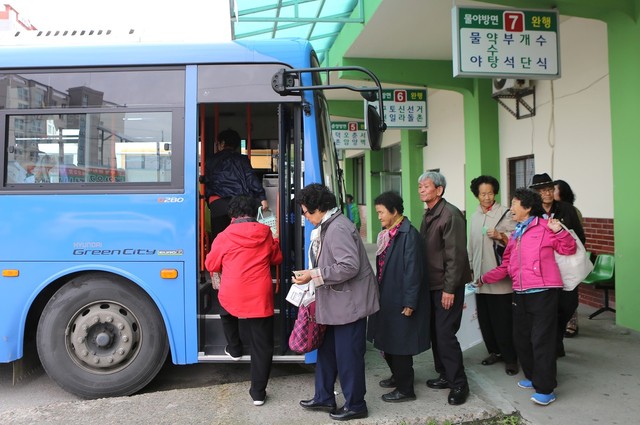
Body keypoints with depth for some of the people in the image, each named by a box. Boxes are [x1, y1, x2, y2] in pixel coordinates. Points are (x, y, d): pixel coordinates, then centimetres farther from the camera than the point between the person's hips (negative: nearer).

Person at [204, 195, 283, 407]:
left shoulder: (224, 236, -2)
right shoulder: (266, 234, 3)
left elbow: (211, 265, 10)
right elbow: (277, 259, 18)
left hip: (232, 297, 0)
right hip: (260, 299, 0)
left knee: (227, 314, 38)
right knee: (262, 346, 8)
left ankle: (234, 348, 44)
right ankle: (258, 392, 12)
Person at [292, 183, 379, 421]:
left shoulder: (337, 228, -21)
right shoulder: (328, 226, 11)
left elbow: (350, 266, -28)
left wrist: (314, 275, -23)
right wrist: (312, 274, 8)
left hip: (350, 301, -10)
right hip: (337, 301, 10)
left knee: (348, 355, 3)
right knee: (327, 350, 18)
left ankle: (355, 405, 21)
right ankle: (324, 398, 33)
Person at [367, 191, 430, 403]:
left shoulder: (409, 234, -19)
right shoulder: (388, 233, 8)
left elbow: (413, 271, -21)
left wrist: (409, 303, -20)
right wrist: (380, 293, 16)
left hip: (400, 300, -9)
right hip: (387, 297, 9)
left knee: (400, 344, 3)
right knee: (388, 341, 20)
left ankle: (405, 389, 19)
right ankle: (398, 376, 40)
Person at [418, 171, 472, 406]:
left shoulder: (450, 214, -15)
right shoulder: (428, 215, 11)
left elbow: (456, 255, -19)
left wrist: (449, 289, -20)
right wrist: (423, 282, 11)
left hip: (447, 285, -8)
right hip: (432, 284, 8)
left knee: (445, 334, -5)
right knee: (435, 332, 13)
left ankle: (459, 384, 10)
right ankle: (445, 375, 28)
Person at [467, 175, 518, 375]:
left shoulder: (505, 213, -5)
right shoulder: (475, 216, 13)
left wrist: (500, 236, -25)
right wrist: (470, 268, 19)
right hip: (481, 276, 6)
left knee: (503, 319, -2)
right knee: (485, 318, 12)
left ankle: (510, 358, 10)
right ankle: (495, 351, 27)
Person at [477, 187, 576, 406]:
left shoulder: (544, 227, -3)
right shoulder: (515, 235, 16)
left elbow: (569, 249, -3)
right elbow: (505, 267, 18)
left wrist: (559, 231, -18)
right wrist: (483, 279, 17)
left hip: (543, 292, -8)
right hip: (521, 294, 8)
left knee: (542, 340, -5)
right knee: (521, 338, 15)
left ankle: (545, 389, 4)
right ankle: (533, 377, 32)